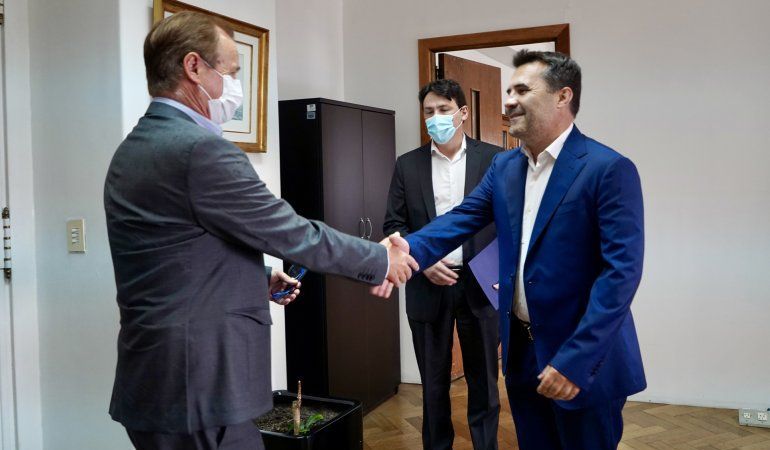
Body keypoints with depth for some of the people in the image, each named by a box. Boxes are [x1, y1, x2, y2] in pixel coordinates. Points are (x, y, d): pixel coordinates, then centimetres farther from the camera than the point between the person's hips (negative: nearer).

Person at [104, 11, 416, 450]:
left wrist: (257, 279, 17)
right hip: (197, 388, -9)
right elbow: (293, 234, -15)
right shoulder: (201, 149, -20)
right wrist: (381, 259, -2)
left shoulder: (132, 151, 10)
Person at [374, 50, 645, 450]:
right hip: (521, 352, 6)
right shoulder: (504, 166, 7)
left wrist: (574, 360, -25)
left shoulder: (609, 170, -15)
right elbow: (461, 219, 0)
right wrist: (412, 249, -21)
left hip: (584, 362, -6)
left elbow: (621, 270, -20)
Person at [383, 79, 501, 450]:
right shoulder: (407, 165, 4)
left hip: (481, 285, -1)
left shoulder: (494, 159, 1)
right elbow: (393, 225, 4)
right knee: (434, 382, 12)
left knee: (483, 380, 10)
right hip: (427, 287, 1)